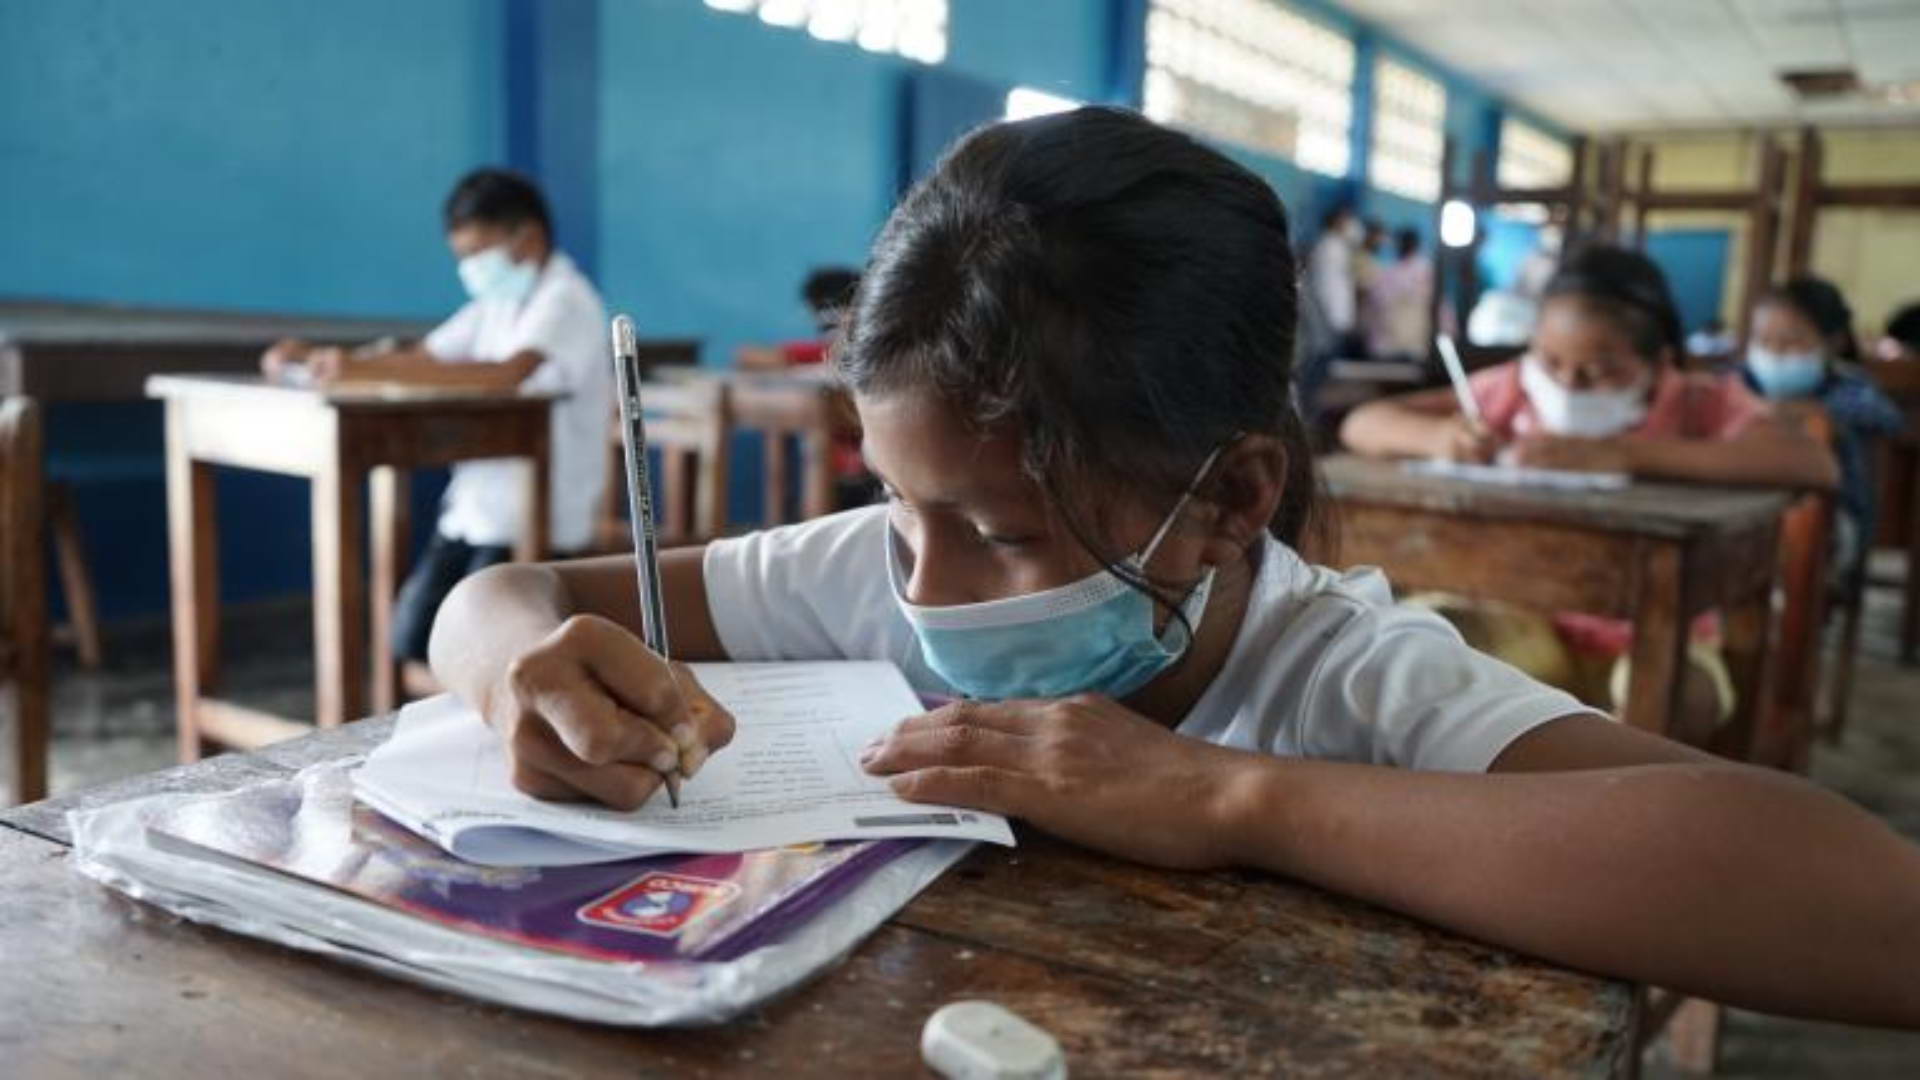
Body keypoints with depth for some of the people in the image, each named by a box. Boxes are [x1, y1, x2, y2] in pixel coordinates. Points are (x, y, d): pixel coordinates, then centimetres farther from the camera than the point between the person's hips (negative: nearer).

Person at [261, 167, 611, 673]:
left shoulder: (564, 301, -13)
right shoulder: (497, 304, 14)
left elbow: (507, 374, -31)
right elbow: (420, 358, 15)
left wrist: (373, 369, -34)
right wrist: (318, 359, -2)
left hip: (538, 521, -8)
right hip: (476, 508, 8)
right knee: (411, 642, 3)